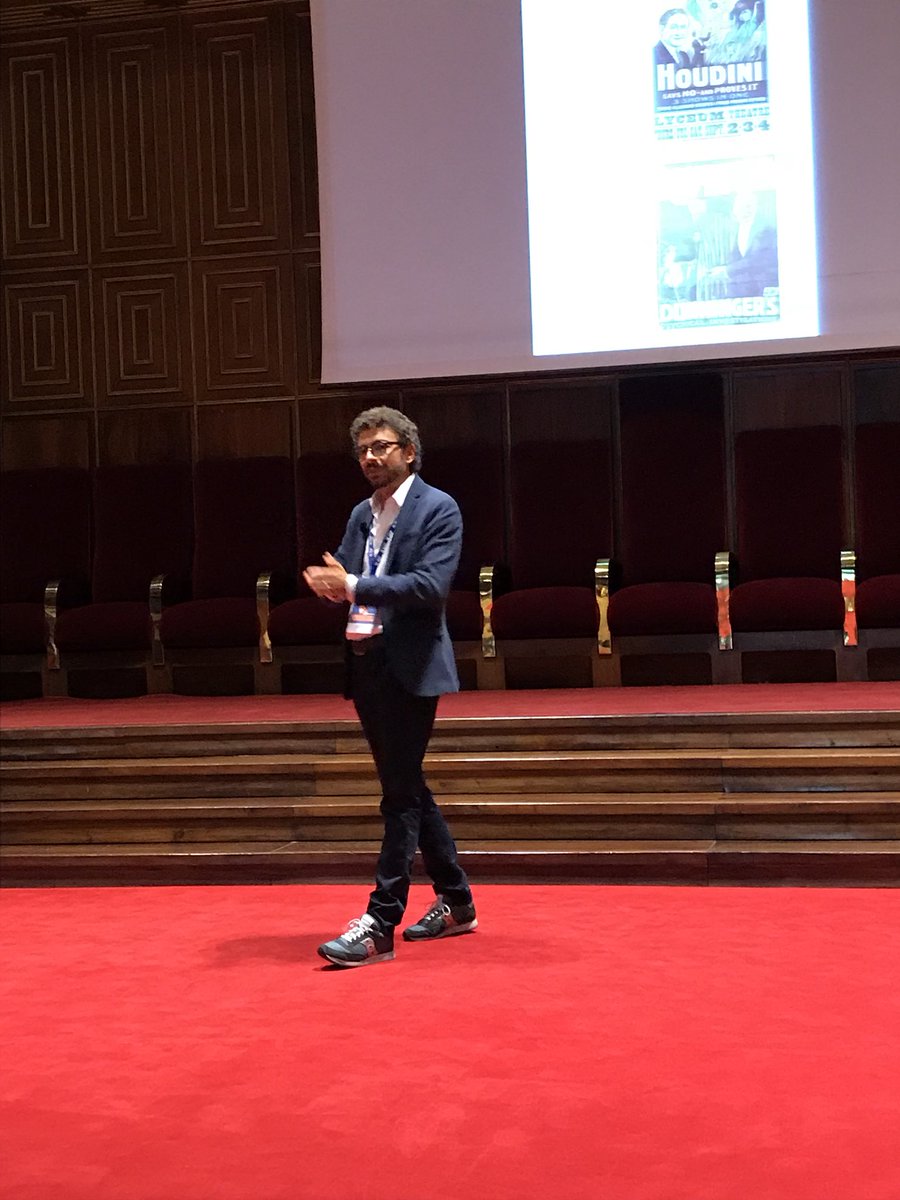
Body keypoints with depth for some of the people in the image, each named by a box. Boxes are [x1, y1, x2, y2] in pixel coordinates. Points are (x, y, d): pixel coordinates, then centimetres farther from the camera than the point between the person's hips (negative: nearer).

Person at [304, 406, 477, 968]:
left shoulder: (438, 510, -7)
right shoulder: (362, 515, 16)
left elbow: (431, 585, -18)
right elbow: (347, 581, 15)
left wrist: (354, 586, -23)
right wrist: (327, 583, -10)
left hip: (409, 667, -8)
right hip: (366, 663, 8)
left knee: (401, 794, -7)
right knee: (408, 788, 14)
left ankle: (381, 924, -7)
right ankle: (456, 901, 26)